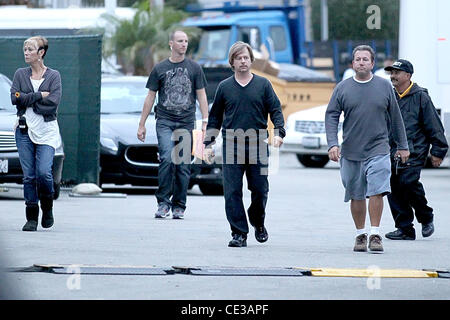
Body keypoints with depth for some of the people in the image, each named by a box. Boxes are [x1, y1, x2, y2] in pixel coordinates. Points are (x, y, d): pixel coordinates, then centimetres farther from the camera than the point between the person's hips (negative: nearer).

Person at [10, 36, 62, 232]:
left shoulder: (53, 76, 3)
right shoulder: (20, 74, 10)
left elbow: (53, 103, -10)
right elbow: (15, 98, -4)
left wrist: (27, 101, -8)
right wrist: (39, 96, -10)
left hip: (46, 131, -3)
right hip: (24, 129, 3)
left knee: (43, 172, -15)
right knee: (28, 176, -1)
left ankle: (47, 208, 10)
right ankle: (31, 218, 6)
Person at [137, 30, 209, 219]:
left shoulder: (194, 68, 8)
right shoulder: (160, 69, 7)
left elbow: (201, 96, 10)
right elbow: (150, 97, 11)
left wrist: (205, 122, 1)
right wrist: (142, 125, 9)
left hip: (186, 123, 1)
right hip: (164, 121, -1)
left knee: (183, 165, 1)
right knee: (167, 158, -18)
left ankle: (178, 206, 9)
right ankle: (163, 202, -10)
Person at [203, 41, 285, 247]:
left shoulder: (263, 84, 7)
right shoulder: (224, 87, 9)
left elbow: (275, 110, 5)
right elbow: (215, 118, 14)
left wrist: (279, 132, -12)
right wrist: (208, 144, 8)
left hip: (258, 145, 0)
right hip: (231, 145, 0)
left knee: (260, 190, 2)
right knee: (232, 192, -5)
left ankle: (258, 222, 29)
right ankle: (239, 233, 0)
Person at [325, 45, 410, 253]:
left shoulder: (384, 87, 6)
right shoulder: (342, 88, 5)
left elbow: (395, 117, 13)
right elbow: (331, 117, 3)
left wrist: (402, 146, 14)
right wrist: (332, 144, -9)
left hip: (378, 150, -1)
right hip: (351, 153, 1)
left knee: (376, 191, -14)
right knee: (356, 196, 7)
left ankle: (375, 235, -10)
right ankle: (360, 235, 18)